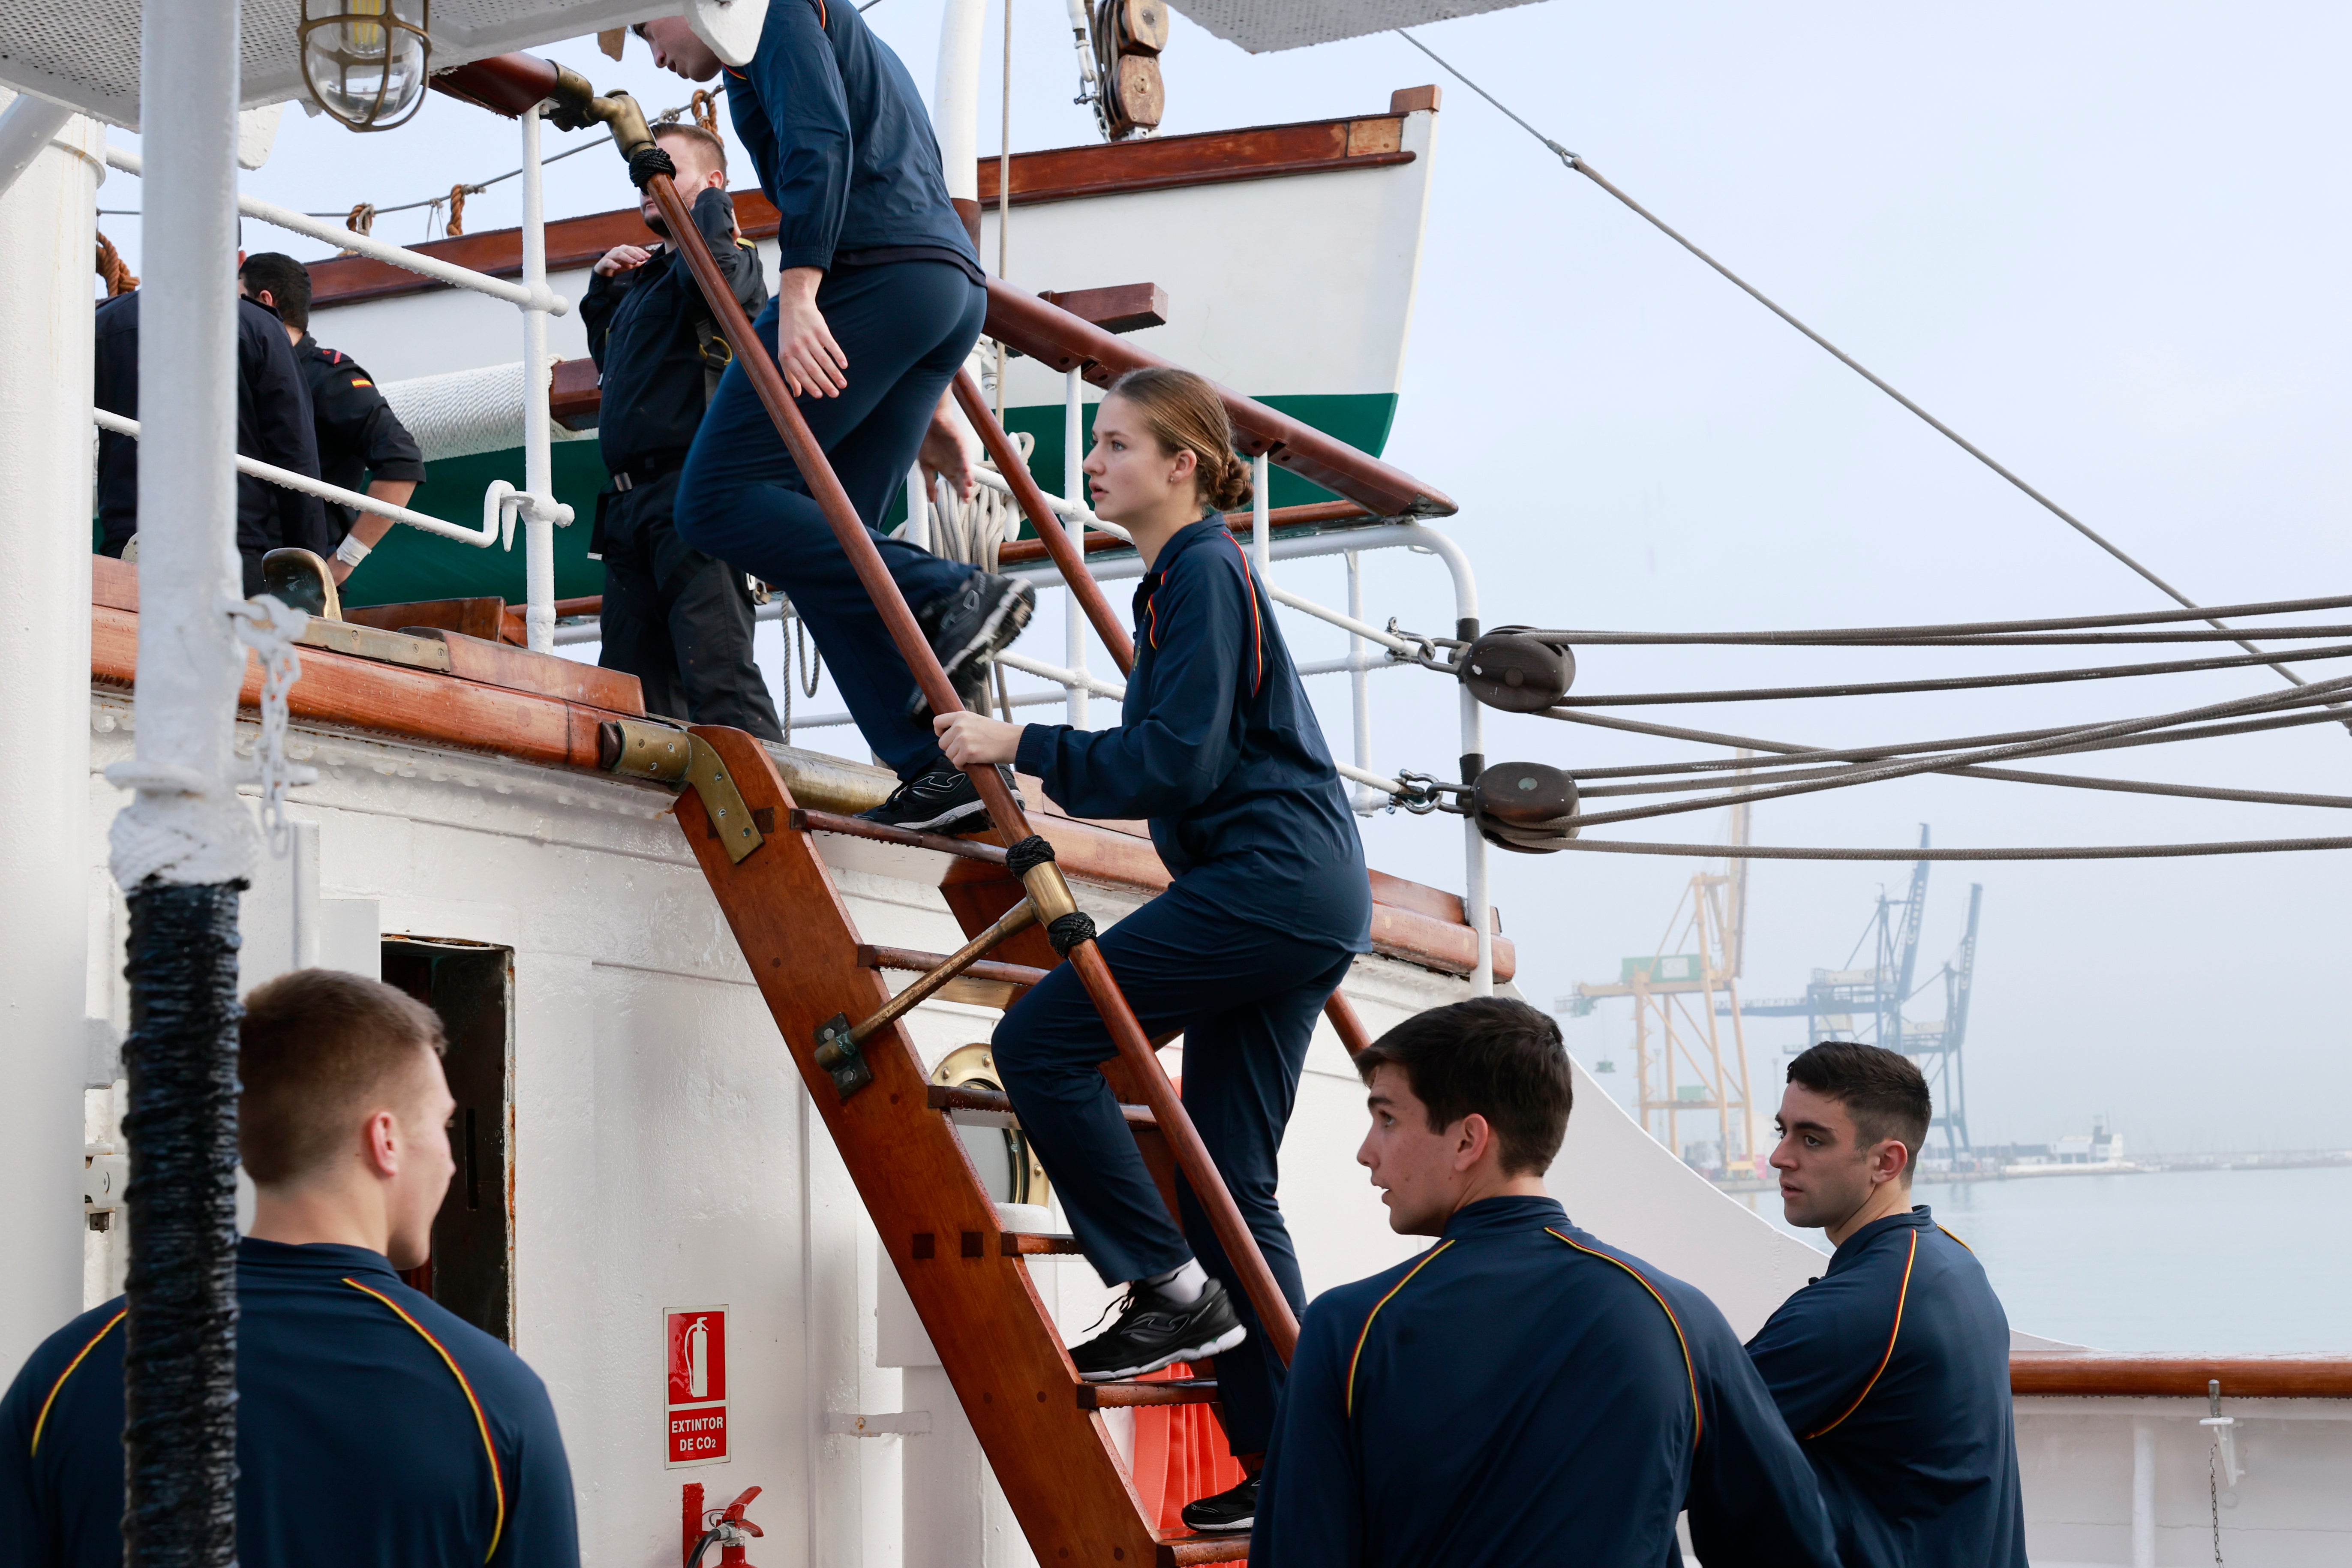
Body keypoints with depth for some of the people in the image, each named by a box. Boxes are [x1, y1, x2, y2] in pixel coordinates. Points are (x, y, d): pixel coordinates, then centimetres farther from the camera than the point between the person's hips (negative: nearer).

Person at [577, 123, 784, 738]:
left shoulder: (731, 255, 2)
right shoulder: (647, 274, 27)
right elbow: (606, 353, 42)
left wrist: (711, 204, -5)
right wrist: (604, 285, 26)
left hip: (694, 497, -9)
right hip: (633, 500, 9)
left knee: (718, 674, -20)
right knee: (633, 685, 5)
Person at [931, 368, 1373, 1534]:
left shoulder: (1204, 572, -8)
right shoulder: (1186, 575, 22)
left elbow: (1180, 759, -17)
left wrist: (1024, 746, -15)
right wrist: (1058, 776, 29)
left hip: (1268, 882, -10)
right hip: (1302, 901, 10)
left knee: (1041, 1039, -12)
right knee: (1231, 1182, 8)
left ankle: (1174, 1292, -8)